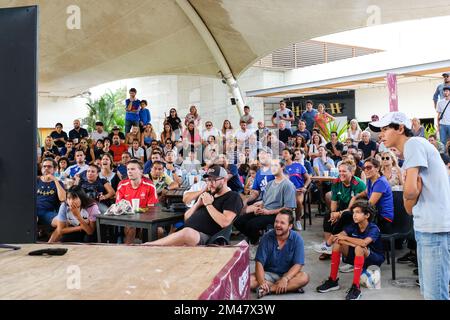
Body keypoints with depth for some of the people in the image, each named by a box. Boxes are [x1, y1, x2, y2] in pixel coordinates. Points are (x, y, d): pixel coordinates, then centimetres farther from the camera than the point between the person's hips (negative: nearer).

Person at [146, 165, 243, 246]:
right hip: (185, 233, 8)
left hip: (206, 237, -8)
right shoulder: (207, 194, 27)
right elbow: (186, 218, 26)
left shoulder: (233, 197, 5)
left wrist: (208, 204, -6)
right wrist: (198, 204, 9)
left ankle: (146, 246, -31)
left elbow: (224, 222, -13)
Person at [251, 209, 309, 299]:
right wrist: (262, 282, -29)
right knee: (248, 281, -28)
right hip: (269, 274, 1)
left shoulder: (297, 239, -9)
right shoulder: (267, 238, -8)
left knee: (304, 277, -31)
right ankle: (291, 287, -25)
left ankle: (269, 289, -28)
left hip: (288, 274, 0)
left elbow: (298, 265, -15)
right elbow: (259, 262, -12)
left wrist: (285, 279, -31)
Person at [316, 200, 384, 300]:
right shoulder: (353, 226, -6)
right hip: (358, 257, 6)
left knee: (359, 248, -36)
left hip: (375, 259, -6)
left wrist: (345, 238, -28)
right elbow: (334, 238, -17)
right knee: (337, 243, -14)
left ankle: (356, 287, -32)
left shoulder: (373, 229, -21)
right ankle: (332, 281, -8)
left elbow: (364, 243, -41)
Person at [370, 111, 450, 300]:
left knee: (435, 293, -7)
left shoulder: (413, 143, -7)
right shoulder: (413, 147, 21)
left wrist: (410, 194, 1)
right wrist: (411, 195, -5)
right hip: (425, 226, 10)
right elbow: (410, 208, 15)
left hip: (434, 227, -10)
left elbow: (410, 190, -20)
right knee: (427, 290, 15)